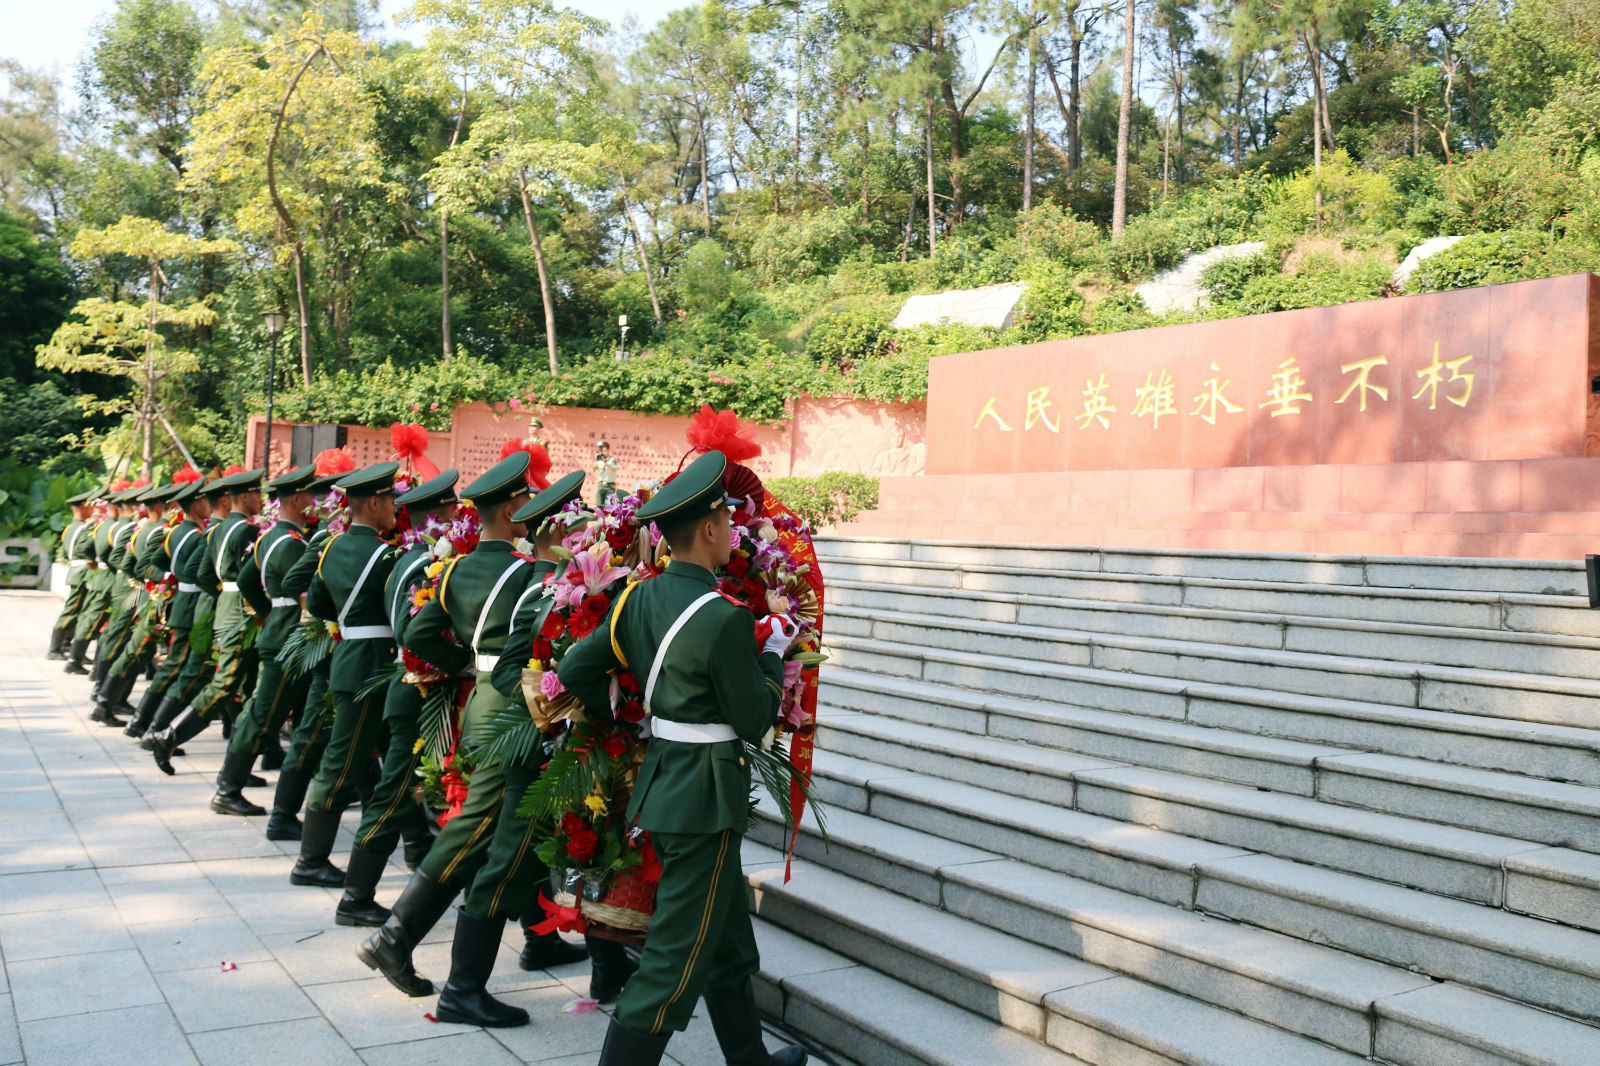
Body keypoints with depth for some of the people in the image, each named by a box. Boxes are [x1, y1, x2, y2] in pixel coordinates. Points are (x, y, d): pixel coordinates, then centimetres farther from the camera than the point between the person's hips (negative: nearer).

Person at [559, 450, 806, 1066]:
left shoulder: (639, 598, 2)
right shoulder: (725, 618, -21)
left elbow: (575, 671, 7)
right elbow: (755, 722, -13)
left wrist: (611, 718, 23)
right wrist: (774, 654, 1)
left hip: (659, 780, 9)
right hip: (705, 802, -9)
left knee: (728, 939, 23)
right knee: (678, 958, 1)